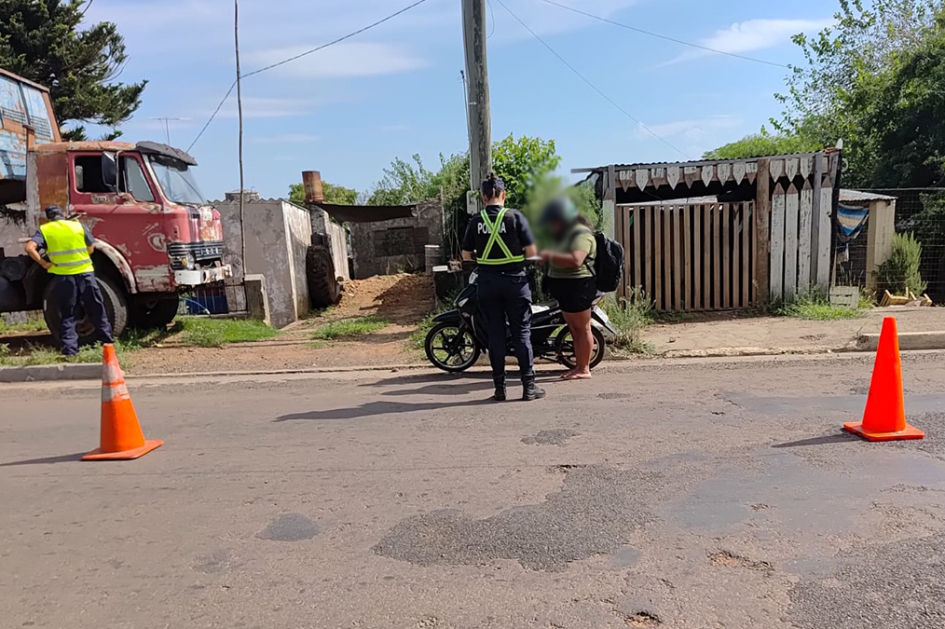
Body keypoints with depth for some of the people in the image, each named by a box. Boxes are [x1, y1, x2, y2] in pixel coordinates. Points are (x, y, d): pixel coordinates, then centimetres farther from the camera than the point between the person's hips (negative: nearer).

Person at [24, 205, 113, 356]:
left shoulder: (44, 230, 4)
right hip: (85, 273, 0)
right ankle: (107, 341, 15)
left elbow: (30, 248, -10)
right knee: (97, 310, 11)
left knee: (67, 315, 8)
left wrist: (44, 264, -2)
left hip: (62, 276, 0)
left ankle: (69, 349, 4)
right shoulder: (78, 226, 8)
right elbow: (91, 248, 11)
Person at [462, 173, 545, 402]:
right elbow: (532, 251, -8)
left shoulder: (475, 222, 0)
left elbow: (466, 255, 4)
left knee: (495, 335, 8)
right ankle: (528, 385, 5)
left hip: (487, 283, 2)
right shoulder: (515, 217, -7)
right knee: (521, 333, 4)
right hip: (514, 280, -2)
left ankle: (499, 387, 11)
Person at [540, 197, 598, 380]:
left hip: (577, 286, -11)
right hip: (566, 287, 11)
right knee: (574, 329, 14)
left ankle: (584, 369, 2)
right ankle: (578, 366, 21)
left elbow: (576, 260, -31)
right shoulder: (567, 234, 19)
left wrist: (551, 256, -25)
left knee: (582, 328, -3)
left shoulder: (581, 234, -15)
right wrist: (547, 257, 15)